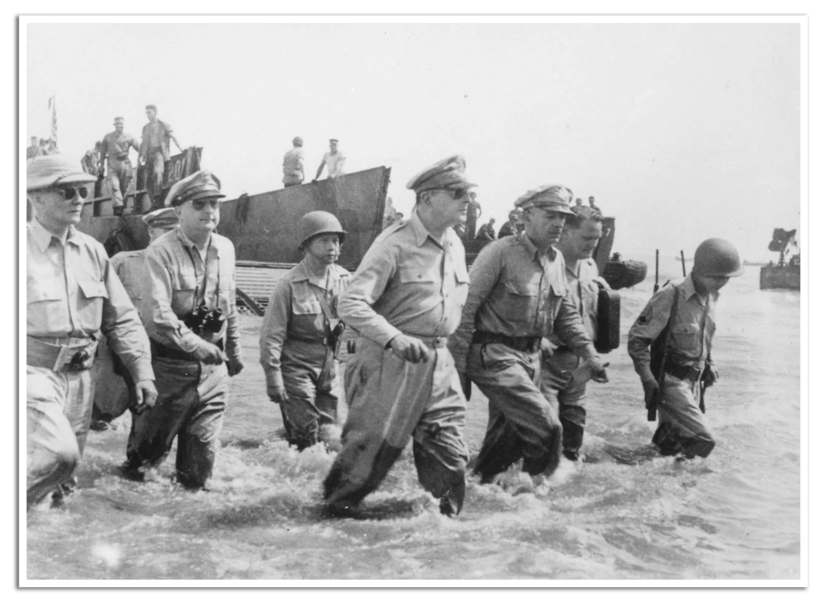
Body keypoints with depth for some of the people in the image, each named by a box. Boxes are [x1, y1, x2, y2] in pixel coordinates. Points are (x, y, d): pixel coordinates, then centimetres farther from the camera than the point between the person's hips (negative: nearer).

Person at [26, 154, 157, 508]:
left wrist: (143, 373, 6)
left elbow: (122, 318, 13)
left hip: (79, 378, 6)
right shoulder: (27, 250, -9)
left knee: (61, 475, 12)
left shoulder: (92, 251, 9)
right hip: (34, 373, -6)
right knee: (58, 453, -26)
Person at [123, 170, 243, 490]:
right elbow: (157, 315, -25)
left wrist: (233, 351, 23)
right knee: (149, 449, 8)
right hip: (169, 365, -5)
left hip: (212, 367, 5)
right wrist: (198, 346, -25)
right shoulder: (161, 252, -15)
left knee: (203, 447, 11)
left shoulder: (225, 249, 5)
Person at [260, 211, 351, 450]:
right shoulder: (290, 284, -11)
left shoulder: (344, 280, 3)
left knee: (329, 439, 7)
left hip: (329, 369, 5)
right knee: (306, 441, -6)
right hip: (297, 367, -5)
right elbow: (272, 334, -10)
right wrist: (273, 377, -13)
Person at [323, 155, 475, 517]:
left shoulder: (455, 246, 9)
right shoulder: (395, 245, -14)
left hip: (439, 365, 7)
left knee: (450, 457, 6)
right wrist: (395, 338, -31)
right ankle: (333, 511, 21)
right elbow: (351, 304, -20)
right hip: (391, 363, -6)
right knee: (371, 449, 1)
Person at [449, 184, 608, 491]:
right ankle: (536, 481, 6)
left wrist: (589, 354, 13)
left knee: (510, 432, 12)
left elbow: (566, 313, 21)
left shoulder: (555, 260, 10)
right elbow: (466, 307, -15)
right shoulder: (500, 253, -14)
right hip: (494, 354, -8)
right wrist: (458, 363, -16)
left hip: (530, 356, 8)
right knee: (544, 423, -15)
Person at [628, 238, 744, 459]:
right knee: (704, 441, -15)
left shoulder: (711, 296, 4)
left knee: (673, 442, 12)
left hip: (694, 380, 8)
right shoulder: (671, 296, -20)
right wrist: (647, 377, -21)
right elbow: (637, 337, -16)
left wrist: (709, 364, 13)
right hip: (671, 380, -8)